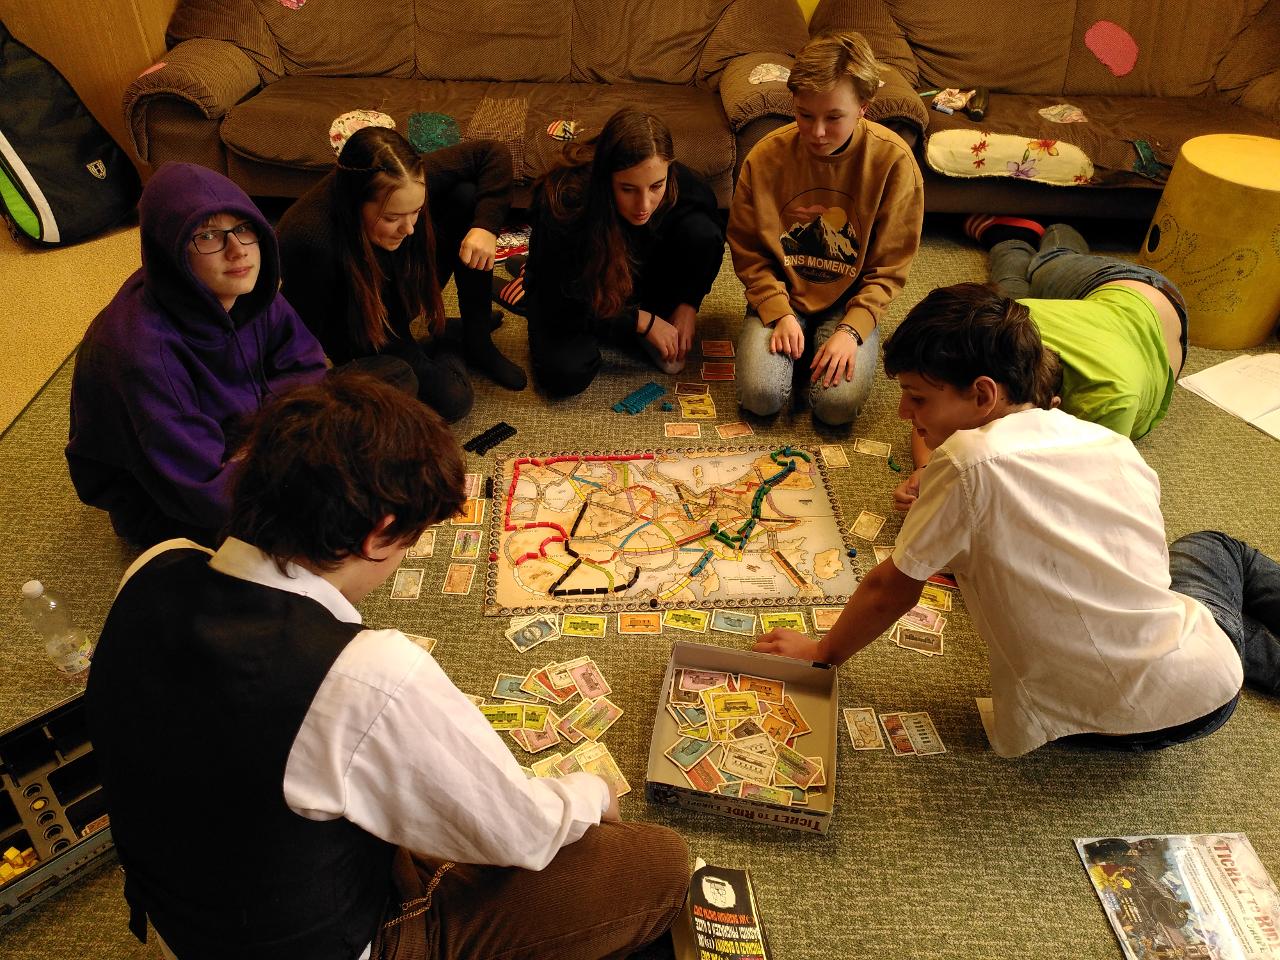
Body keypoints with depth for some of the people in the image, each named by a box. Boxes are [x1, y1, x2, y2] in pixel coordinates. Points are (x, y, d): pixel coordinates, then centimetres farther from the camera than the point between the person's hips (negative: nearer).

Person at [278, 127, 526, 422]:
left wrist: (486, 226, -27)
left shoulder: (410, 184, -28)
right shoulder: (307, 240, -41)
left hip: (407, 293, 5)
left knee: (466, 197, -16)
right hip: (360, 338, -5)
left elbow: (493, 153, -14)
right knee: (451, 400, -24)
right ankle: (439, 350, 14)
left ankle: (477, 339, -2)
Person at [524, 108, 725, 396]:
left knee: (701, 232, -23)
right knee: (565, 375, -29)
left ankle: (660, 312, 0)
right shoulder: (564, 202, -37)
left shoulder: (681, 184, -26)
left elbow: (710, 238, -2)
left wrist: (688, 304, -12)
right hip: (572, 289, -3)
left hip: (638, 274, 3)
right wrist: (641, 321, -23)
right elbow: (563, 306, -27)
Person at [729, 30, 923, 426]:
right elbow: (747, 250, -2)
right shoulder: (766, 156, -12)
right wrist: (780, 314, -15)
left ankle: (825, 349, 11)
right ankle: (796, 347, 11)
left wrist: (852, 329, -19)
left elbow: (889, 267, -7)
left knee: (839, 404, -22)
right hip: (781, 294, 1)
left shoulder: (894, 161, -14)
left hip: (849, 301, 0)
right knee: (761, 396, -21)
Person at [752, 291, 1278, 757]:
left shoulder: (970, 462, -21)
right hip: (1208, 689, 4)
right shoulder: (1114, 443, -3)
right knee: (1216, 548, 35)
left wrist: (822, 655, 7)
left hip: (1114, 727, -3)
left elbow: (889, 590, -10)